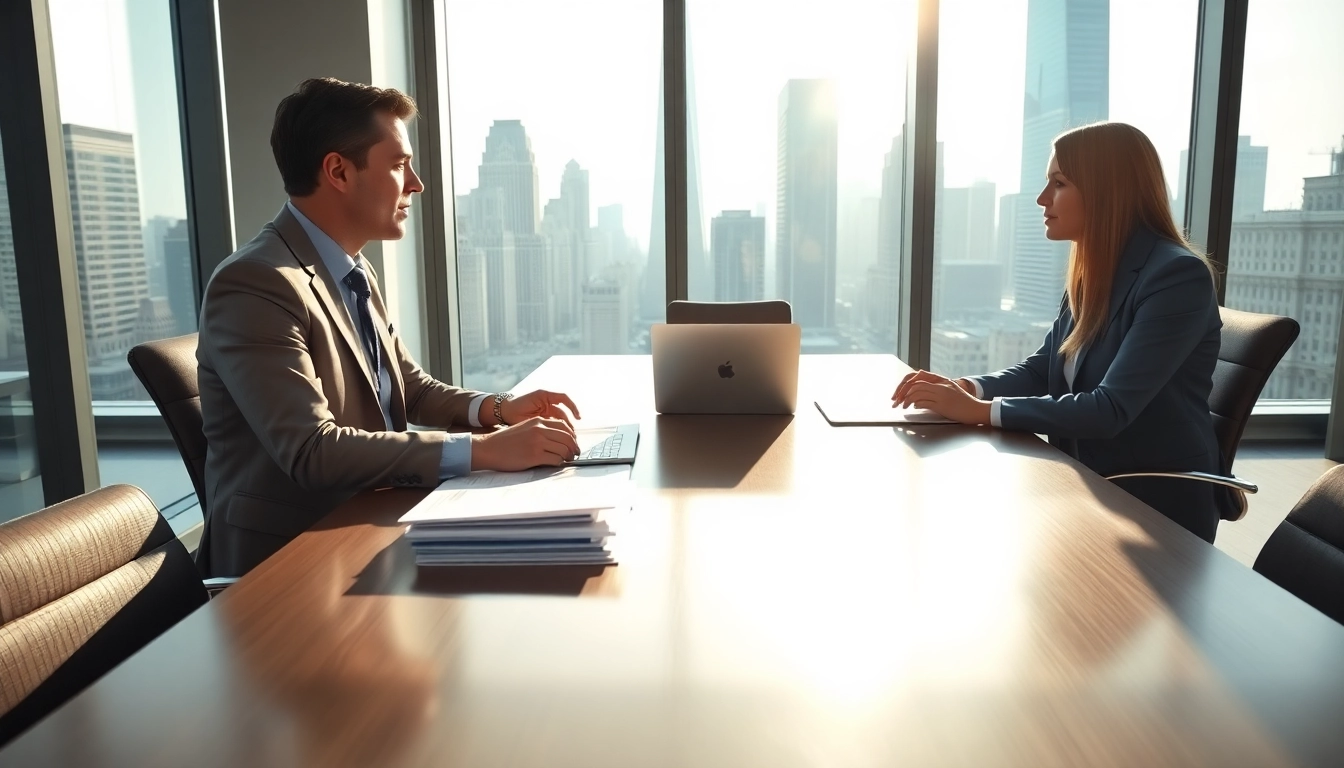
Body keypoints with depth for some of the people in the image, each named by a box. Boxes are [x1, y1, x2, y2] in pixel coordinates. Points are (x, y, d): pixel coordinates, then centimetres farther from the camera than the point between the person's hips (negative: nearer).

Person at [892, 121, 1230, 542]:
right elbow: (1042, 370, 9)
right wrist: (965, 388, -10)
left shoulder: (1179, 277, -20)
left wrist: (980, 410, -27)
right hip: (1090, 488, 7)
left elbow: (1111, 409, -27)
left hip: (1158, 506, -7)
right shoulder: (1091, 273, 6)